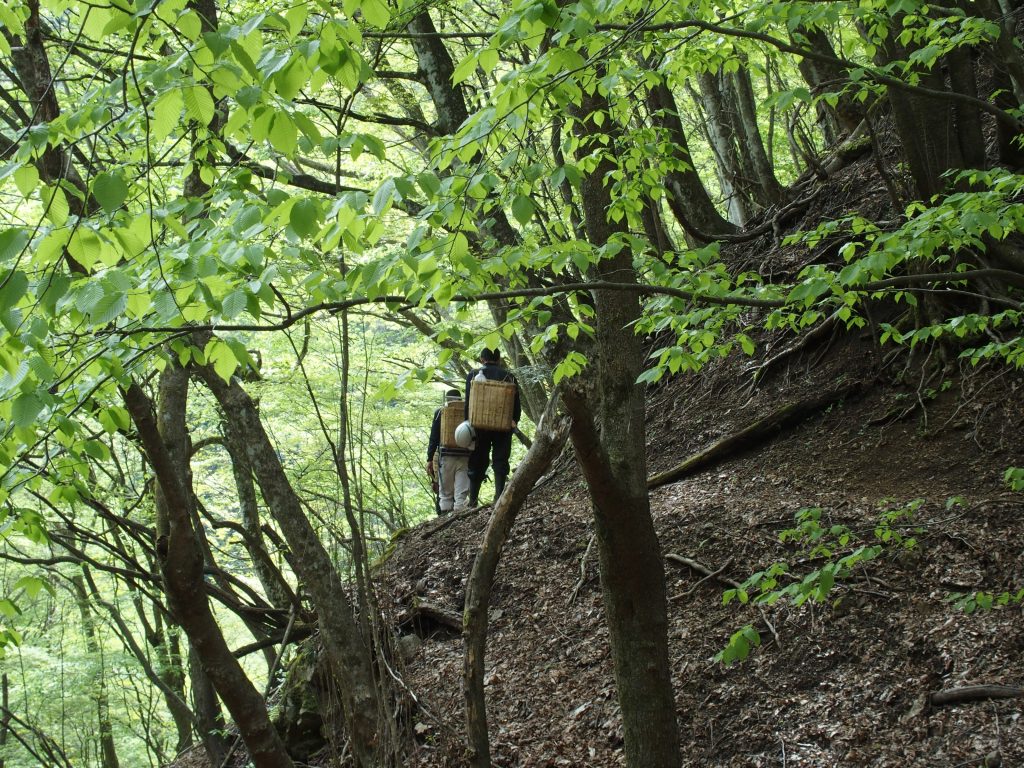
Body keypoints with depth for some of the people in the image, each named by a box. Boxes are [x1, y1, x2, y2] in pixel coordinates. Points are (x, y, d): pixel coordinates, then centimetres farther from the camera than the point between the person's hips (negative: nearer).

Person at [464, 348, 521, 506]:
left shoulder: (473, 375, 2)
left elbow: (468, 403, -3)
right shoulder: (509, 377, 5)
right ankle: (499, 497, -9)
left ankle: (473, 500, 6)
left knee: (477, 464, 7)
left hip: (480, 426, 0)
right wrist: (514, 422, 10)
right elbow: (517, 405, 2)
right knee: (500, 462, 2)